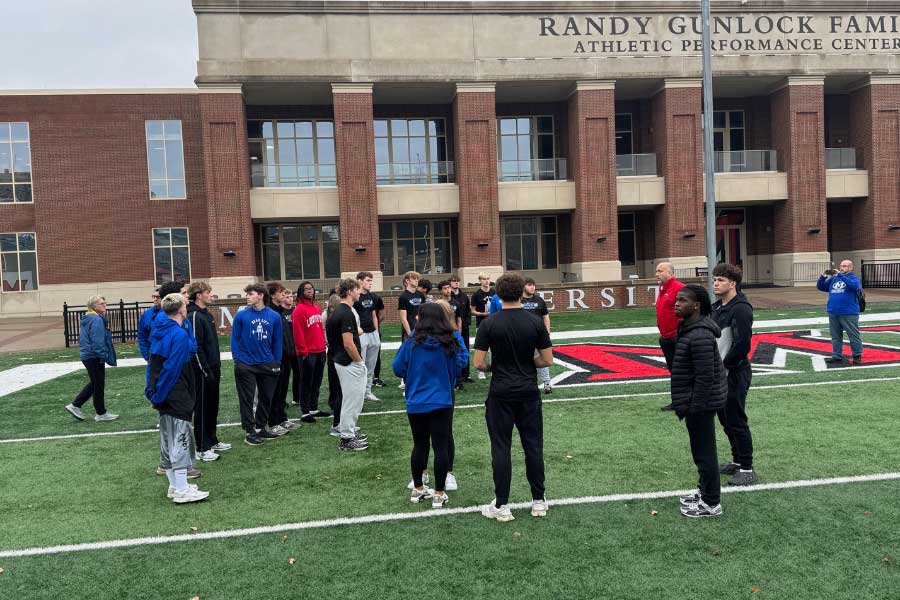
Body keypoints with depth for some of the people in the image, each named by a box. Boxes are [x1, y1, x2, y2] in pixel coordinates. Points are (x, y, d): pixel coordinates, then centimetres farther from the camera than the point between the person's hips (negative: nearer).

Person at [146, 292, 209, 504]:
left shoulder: (158, 331, 9)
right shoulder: (180, 335, -17)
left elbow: (154, 364, 12)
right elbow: (172, 368, -20)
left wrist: (154, 392, 15)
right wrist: (159, 395, -13)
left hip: (164, 397, 9)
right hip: (177, 397, -9)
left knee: (169, 440, 14)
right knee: (181, 440, -3)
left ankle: (175, 486, 24)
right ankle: (182, 491, 1)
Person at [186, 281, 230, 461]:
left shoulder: (206, 314, 14)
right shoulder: (194, 316, -15)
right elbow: (196, 347, -19)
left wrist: (217, 367, 16)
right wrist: (206, 371, -19)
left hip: (213, 368, 9)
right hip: (202, 370, -9)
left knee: (213, 406, 15)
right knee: (202, 408, -1)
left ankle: (212, 441, 26)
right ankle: (202, 448, 6)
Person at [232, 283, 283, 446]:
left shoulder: (274, 316, -1)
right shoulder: (241, 315, -5)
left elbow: (277, 341, 4)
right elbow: (235, 339, -2)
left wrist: (277, 362, 3)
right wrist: (238, 360, -7)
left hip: (268, 364, 3)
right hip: (246, 365, -2)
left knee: (266, 398, 12)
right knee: (247, 399, 3)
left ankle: (261, 428, 27)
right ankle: (250, 431, 13)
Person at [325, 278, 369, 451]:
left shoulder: (342, 311, 10)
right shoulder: (346, 314, -21)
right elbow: (348, 344, -24)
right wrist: (359, 361, -13)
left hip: (344, 361, 10)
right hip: (349, 363, -10)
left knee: (354, 398, 19)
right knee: (352, 399, -2)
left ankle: (350, 430, 30)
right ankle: (346, 440, 6)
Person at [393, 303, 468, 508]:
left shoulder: (411, 344, -8)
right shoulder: (450, 343, -8)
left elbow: (398, 369, -2)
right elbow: (462, 361, 4)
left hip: (416, 404, 1)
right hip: (442, 403, -1)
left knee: (419, 445, 15)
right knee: (441, 447, 5)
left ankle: (418, 489, 27)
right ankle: (439, 494, 10)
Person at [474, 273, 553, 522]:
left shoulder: (489, 324, -9)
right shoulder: (535, 322, -5)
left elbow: (478, 363, -10)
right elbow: (547, 360, -2)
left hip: (501, 394, -1)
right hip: (528, 392, 2)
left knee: (501, 448, 4)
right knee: (533, 446, 11)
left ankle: (501, 506, 10)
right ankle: (538, 501, 19)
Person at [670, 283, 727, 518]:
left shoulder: (700, 336, -25)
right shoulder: (689, 328, 8)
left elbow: (705, 378, -25)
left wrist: (693, 409, -20)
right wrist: (686, 405, 20)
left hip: (701, 404, -10)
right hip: (699, 402, 10)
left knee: (704, 452, 1)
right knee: (702, 451, 21)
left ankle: (711, 504, 14)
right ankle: (705, 492, 36)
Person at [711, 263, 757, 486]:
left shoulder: (741, 309, -18)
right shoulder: (717, 307, 10)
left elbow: (742, 345, -23)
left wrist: (724, 365, -15)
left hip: (735, 374, -9)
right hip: (719, 374, 9)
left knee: (736, 421, -3)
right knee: (725, 418, 17)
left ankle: (747, 469, 9)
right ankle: (737, 461, 31)